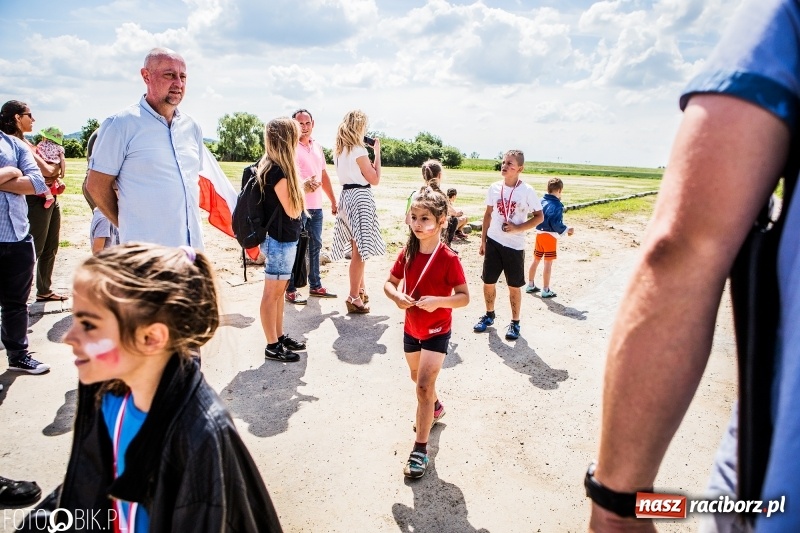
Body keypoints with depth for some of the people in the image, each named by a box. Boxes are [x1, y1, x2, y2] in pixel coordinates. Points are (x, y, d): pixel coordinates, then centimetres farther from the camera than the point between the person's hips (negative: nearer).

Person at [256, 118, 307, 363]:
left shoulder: (269, 166, 8)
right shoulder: (278, 171, -21)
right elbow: (292, 210, -16)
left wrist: (300, 189, 3)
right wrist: (298, 191, -3)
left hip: (282, 239, 10)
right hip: (280, 240, -10)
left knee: (279, 290, 18)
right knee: (272, 293, 1)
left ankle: (280, 336, 30)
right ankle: (272, 346, 12)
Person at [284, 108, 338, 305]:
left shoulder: (317, 147, 15)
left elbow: (324, 176, 21)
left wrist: (333, 201, 19)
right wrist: (304, 184, -39)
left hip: (316, 207, 7)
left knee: (315, 246, 14)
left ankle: (315, 285, 25)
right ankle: (290, 290, 6)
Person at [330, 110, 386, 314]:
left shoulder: (339, 150, 11)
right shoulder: (358, 150, -14)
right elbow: (375, 179, -11)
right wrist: (377, 153, -4)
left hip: (347, 196, 9)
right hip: (360, 197, -9)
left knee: (356, 247, 19)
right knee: (360, 249, -4)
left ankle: (361, 288, 32)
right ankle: (354, 297, 0)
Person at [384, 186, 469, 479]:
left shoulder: (448, 258, -20)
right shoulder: (407, 253, -6)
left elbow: (464, 297, -18)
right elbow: (389, 282, 2)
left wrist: (438, 301, -34)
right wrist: (396, 296, -19)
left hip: (436, 332, -6)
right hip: (411, 329, 6)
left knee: (424, 385, -11)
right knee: (418, 378, 25)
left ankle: (420, 449, 1)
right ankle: (435, 407, 55)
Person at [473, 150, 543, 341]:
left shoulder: (527, 191, -11)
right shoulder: (494, 188, 0)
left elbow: (539, 217, -6)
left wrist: (517, 228, -18)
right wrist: (483, 240, 10)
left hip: (515, 245, -3)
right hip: (493, 242, 4)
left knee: (514, 286, 8)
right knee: (488, 282, 11)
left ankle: (515, 322, 24)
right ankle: (489, 315, 33)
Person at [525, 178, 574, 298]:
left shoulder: (542, 201, 7)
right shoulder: (557, 205, -16)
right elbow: (556, 224, -22)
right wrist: (567, 230, -8)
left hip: (539, 234, 8)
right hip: (550, 236, -7)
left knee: (536, 260, 16)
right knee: (548, 263, -1)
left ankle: (530, 286, 26)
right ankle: (546, 290, 4)